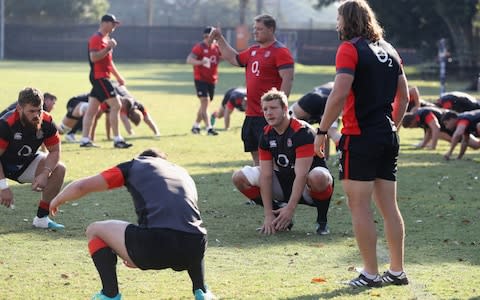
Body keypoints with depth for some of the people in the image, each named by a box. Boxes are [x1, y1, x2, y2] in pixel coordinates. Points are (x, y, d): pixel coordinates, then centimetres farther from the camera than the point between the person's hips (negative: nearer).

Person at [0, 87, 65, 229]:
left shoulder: (46, 122, -18)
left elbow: (55, 151, -9)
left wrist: (45, 174, -27)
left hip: (27, 163, 5)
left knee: (59, 169, -15)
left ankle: (41, 218, -4)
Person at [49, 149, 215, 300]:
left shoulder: (135, 165, 21)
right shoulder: (183, 173, 32)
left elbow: (82, 186, 17)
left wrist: (57, 200, 39)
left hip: (156, 244, -5)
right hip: (195, 250, 5)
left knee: (94, 231, 21)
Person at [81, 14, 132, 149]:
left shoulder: (106, 39, 20)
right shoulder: (96, 38, -12)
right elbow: (94, 57, -24)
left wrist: (118, 76, 28)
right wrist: (108, 48, -27)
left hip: (102, 78, 10)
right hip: (99, 77, -10)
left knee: (92, 109, 8)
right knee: (116, 105, -12)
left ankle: (85, 139, 9)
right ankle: (117, 140, -11)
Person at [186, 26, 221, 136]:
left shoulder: (216, 47, 7)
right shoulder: (199, 47, -12)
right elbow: (189, 60, -21)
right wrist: (201, 62, -37)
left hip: (212, 80, 7)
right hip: (201, 79, -7)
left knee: (205, 104, 14)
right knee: (205, 101, -15)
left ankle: (196, 126, 28)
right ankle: (209, 128, -19)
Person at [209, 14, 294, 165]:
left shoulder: (280, 52, -11)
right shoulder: (253, 51, 17)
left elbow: (288, 79, -18)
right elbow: (234, 59, 32)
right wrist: (219, 38, 26)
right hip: (251, 114, 9)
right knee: (256, 155, 14)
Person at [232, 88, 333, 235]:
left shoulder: (302, 132, -23)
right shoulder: (267, 135, -3)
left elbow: (301, 175, -28)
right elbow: (266, 175, -8)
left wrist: (290, 208, -33)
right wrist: (268, 214, -16)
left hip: (306, 189, -6)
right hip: (283, 182, 6)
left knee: (318, 178, -42)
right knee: (239, 178, -7)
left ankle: (322, 220, -12)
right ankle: (281, 219, 3)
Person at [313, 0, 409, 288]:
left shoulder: (350, 48, -9)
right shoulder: (389, 50, 13)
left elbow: (339, 94, -19)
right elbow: (404, 95, 18)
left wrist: (322, 131, -13)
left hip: (360, 137, -7)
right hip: (388, 136, 7)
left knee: (360, 205, -1)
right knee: (389, 206, 11)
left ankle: (371, 273, -1)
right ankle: (397, 271, 15)